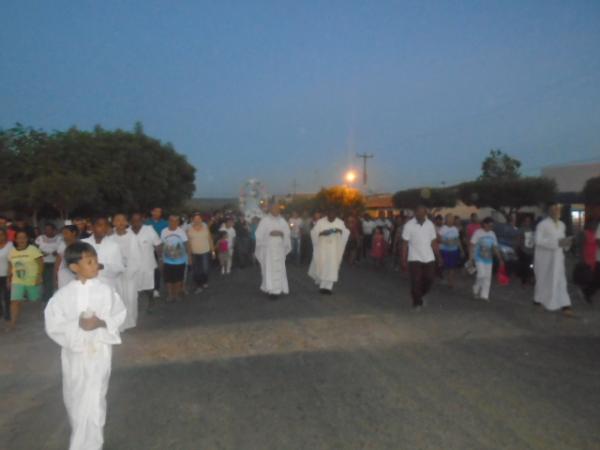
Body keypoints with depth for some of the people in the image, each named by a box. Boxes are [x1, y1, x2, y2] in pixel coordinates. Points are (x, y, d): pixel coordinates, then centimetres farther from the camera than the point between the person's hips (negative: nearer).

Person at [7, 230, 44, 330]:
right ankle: (13, 323, -2)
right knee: (15, 301, -7)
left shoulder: (33, 249, -12)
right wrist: (9, 279, 12)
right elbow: (10, 266, 14)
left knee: (36, 301, 9)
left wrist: (39, 277, -20)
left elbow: (41, 263, -14)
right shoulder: (12, 251, 5)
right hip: (17, 282, 4)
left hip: (33, 281, -4)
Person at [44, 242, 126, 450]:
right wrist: (77, 325, -22)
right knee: (74, 400, 19)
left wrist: (101, 322, -19)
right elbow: (52, 324, -7)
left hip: (99, 351, -2)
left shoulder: (105, 290, -8)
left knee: (92, 403, 0)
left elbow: (120, 314, -1)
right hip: (74, 352, 2)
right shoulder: (63, 294, -8)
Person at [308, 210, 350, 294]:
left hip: (334, 248, 1)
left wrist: (340, 231, -17)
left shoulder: (340, 222, -1)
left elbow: (346, 232, 4)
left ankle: (328, 287, 3)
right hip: (322, 247, -1)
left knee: (332, 266, -3)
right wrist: (321, 233, -25)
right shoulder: (320, 222, -7)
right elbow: (313, 232, -6)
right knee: (321, 265, 3)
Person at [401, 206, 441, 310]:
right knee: (416, 282, -2)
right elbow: (405, 244, -7)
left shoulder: (430, 224, 2)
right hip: (414, 259, -3)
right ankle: (417, 302, 16)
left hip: (429, 258, 3)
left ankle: (420, 296, 32)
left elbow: (434, 243, 7)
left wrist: (438, 257, 0)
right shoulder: (409, 225, -10)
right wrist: (404, 261, -10)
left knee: (429, 280, 5)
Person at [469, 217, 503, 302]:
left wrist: (500, 258, 9)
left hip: (488, 258, 6)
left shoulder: (492, 234, 9)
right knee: (482, 274, -15)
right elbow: (472, 245, -10)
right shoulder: (478, 232, -8)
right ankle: (476, 290, 8)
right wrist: (471, 258, -14)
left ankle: (484, 295, 10)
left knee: (488, 277, 3)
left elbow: (495, 247, 14)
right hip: (479, 258, -6)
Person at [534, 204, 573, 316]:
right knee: (543, 279, 8)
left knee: (560, 280, -3)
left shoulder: (562, 225, 9)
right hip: (544, 256, -5)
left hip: (557, 256, 5)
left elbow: (561, 238, 19)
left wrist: (566, 242, -6)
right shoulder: (542, 224, -12)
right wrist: (557, 242, -25)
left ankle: (564, 305, -5)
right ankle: (538, 299, 28)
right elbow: (538, 240, -20)